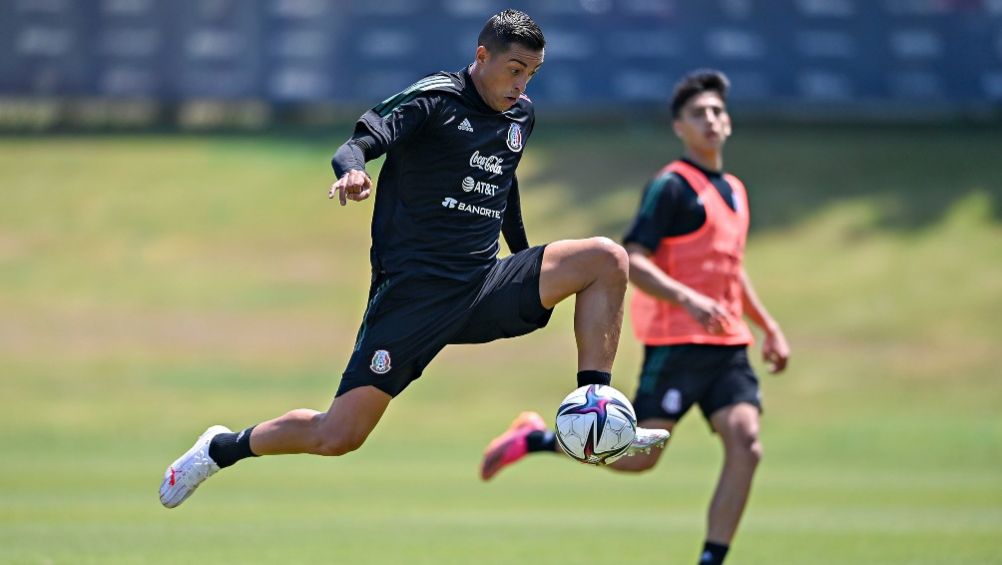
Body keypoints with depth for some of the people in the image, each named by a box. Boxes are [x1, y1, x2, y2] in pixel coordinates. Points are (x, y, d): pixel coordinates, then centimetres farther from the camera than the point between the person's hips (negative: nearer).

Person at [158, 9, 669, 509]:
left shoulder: (521, 116, 12)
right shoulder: (434, 100, -8)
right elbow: (362, 142, -22)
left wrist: (529, 272, 34)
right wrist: (351, 169, -46)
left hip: (484, 290, 6)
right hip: (412, 293, -6)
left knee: (607, 260, -12)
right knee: (336, 437, -10)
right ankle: (221, 448, 17)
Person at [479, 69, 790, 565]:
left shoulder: (734, 191, 18)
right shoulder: (671, 186, -8)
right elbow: (632, 262, -16)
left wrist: (769, 328, 28)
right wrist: (689, 301, -28)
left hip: (727, 345, 7)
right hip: (677, 344, -7)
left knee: (745, 445, -12)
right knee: (638, 456, -7)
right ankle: (535, 438, 14)